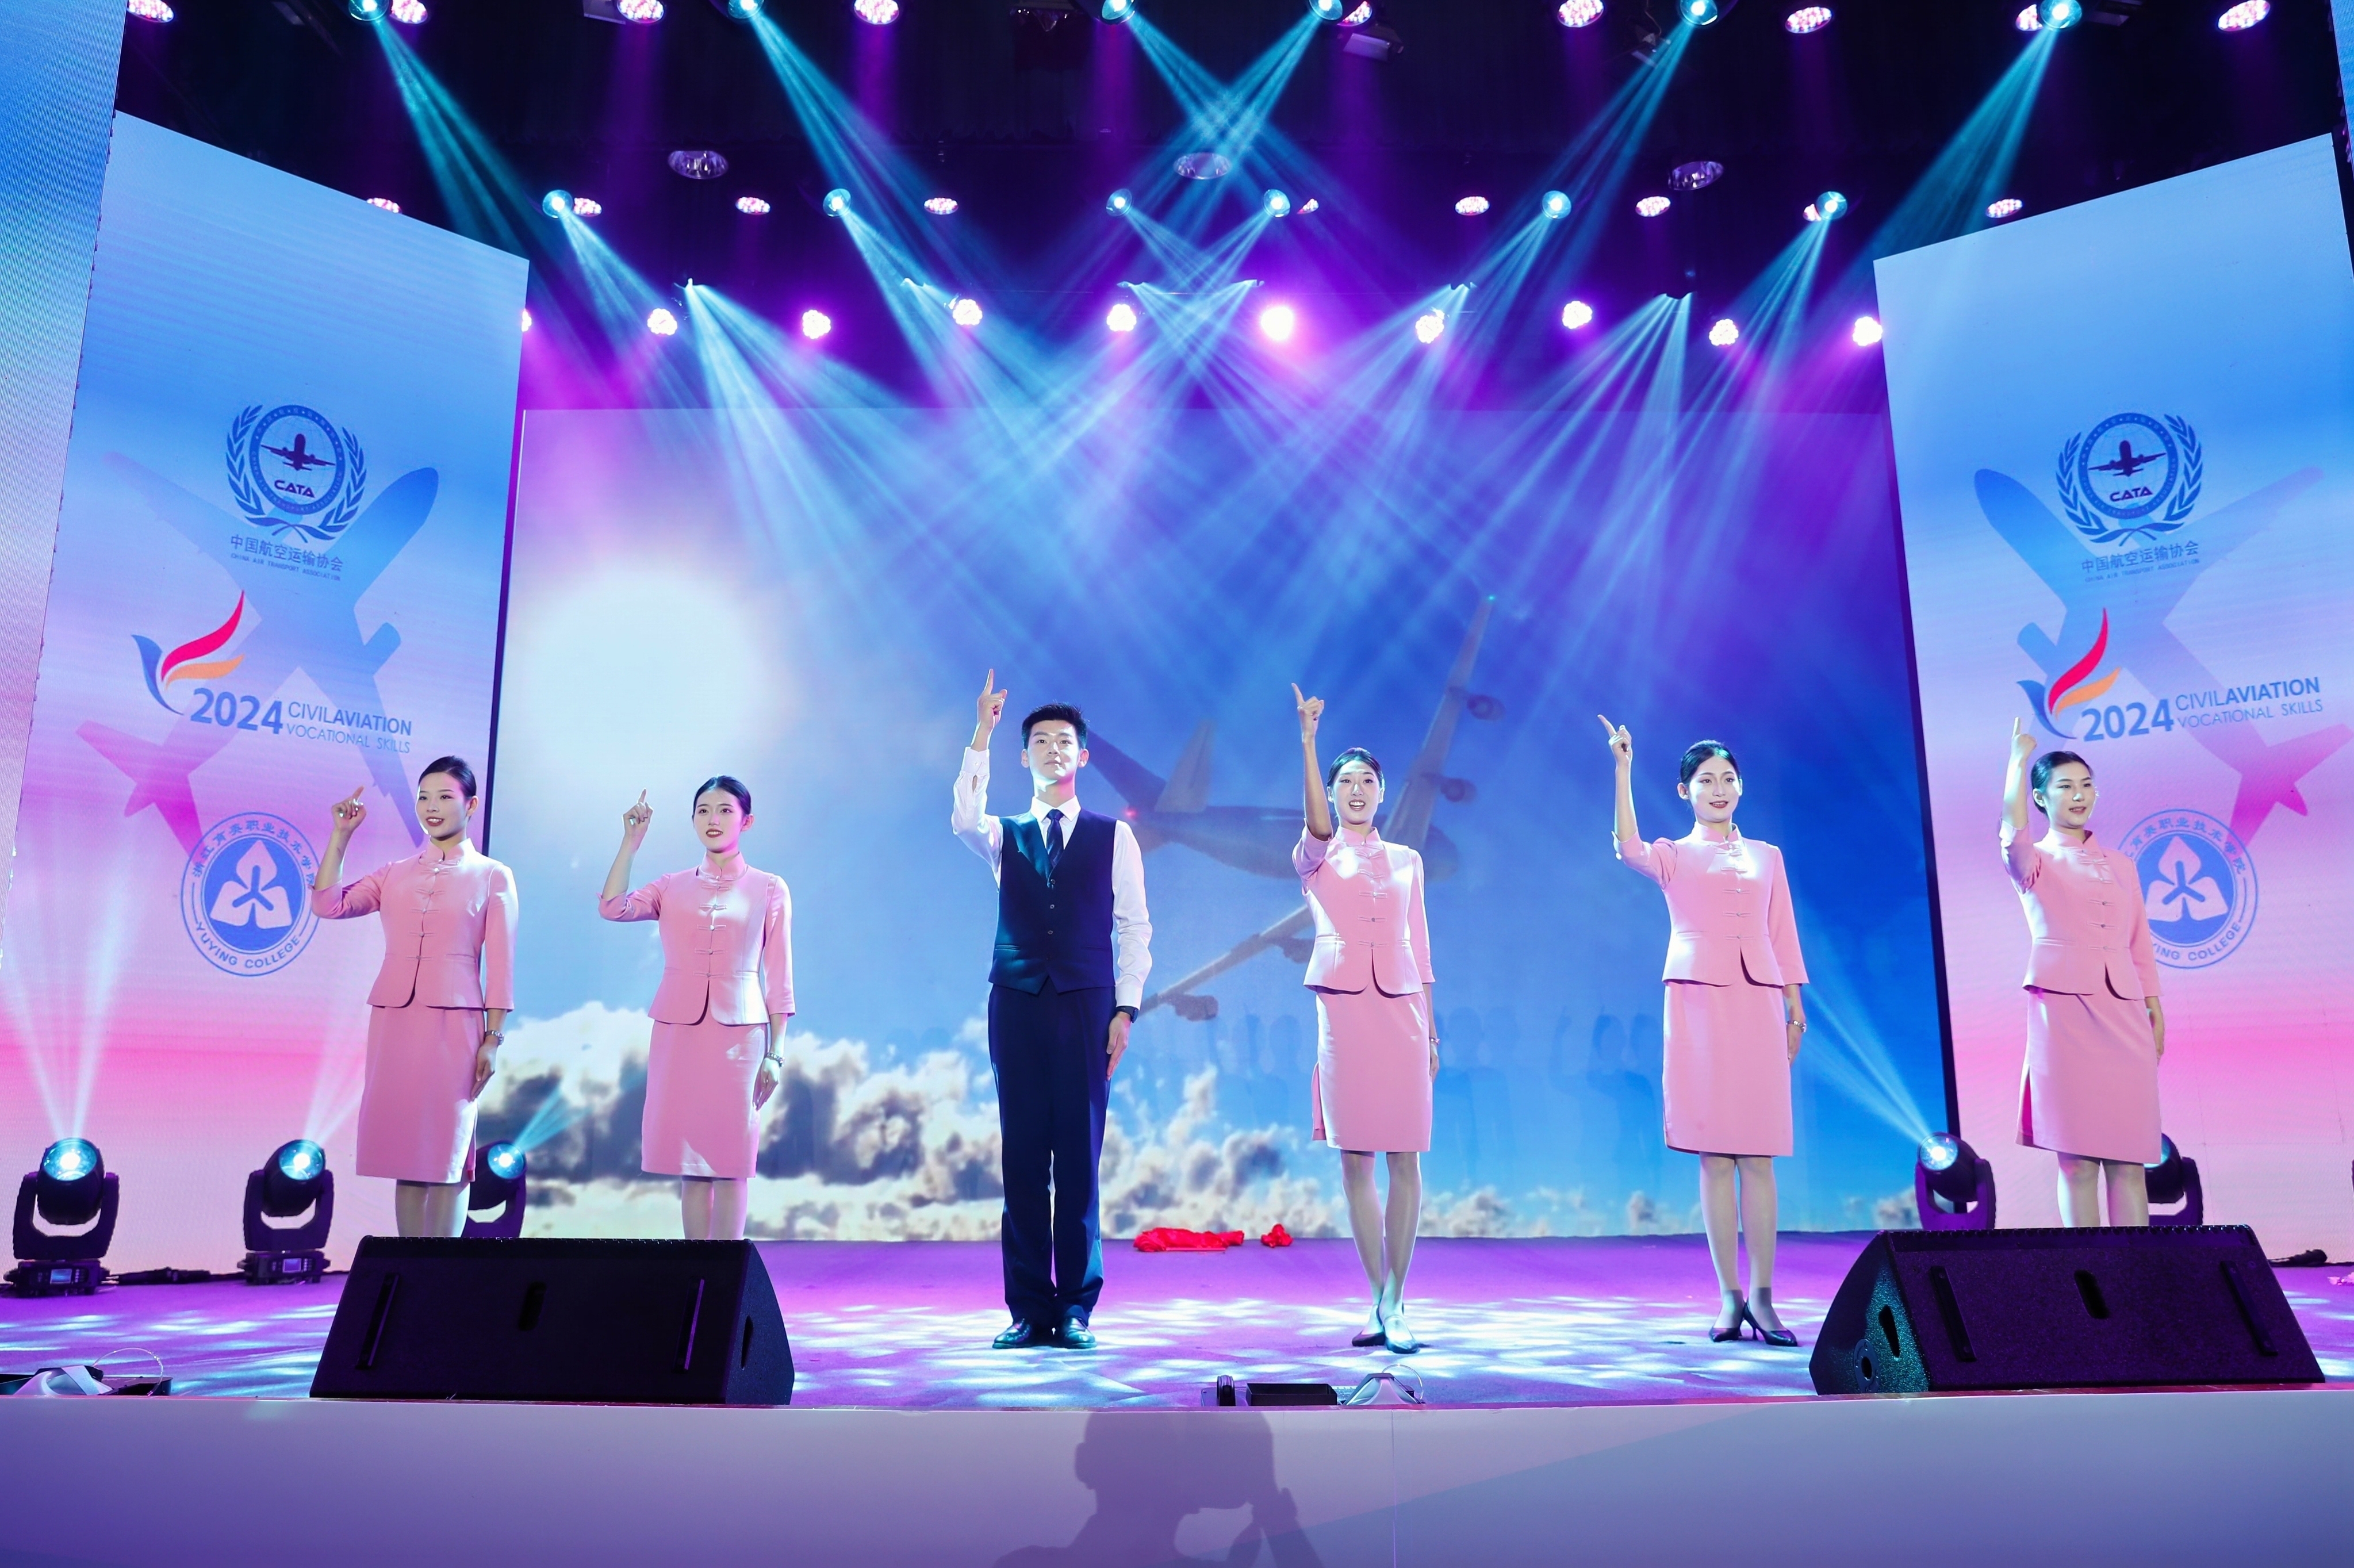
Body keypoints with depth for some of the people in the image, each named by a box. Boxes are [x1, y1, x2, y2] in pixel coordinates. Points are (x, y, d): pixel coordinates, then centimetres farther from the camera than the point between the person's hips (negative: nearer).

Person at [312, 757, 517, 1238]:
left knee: (447, 1154, -2)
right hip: (394, 1021, 4)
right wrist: (341, 835, 2)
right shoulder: (395, 874, 14)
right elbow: (327, 905, 2)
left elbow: (500, 967, 0)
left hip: (454, 1025, -4)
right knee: (404, 1150, 6)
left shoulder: (493, 877, 4)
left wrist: (493, 1039, -6)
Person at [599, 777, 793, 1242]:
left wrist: (775, 1054, -2)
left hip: (739, 1036, -2)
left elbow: (778, 979, 3)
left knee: (730, 1163, -1)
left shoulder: (770, 889, 4)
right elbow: (612, 907, -9)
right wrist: (631, 841, -7)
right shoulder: (673, 887, 10)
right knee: (690, 1162, 5)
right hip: (678, 1033, 2)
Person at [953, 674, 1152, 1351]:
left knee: (1080, 1158, -1)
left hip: (1086, 1005, -1)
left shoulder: (1113, 836, 10)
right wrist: (982, 734, -15)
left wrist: (1125, 1008, -3)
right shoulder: (1005, 837, 13)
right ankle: (1028, 1309, 9)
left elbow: (1134, 928, 6)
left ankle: (1076, 1309, 6)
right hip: (1017, 1006, 1)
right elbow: (964, 818, -11)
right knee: (1022, 1159, 2)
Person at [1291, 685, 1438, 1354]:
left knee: (1405, 1157, -3)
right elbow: (1318, 826, -18)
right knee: (1355, 1160, 2)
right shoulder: (1316, 856, 6)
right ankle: (1380, 1301, 12)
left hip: (1401, 1010, 2)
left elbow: (1419, 946, 14)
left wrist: (1432, 1031, 10)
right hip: (1343, 1008, -1)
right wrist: (1307, 740, -30)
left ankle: (1393, 1304, 5)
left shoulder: (1407, 860, 13)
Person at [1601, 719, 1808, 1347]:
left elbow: (1783, 936, 16)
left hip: (1757, 1005, 2)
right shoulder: (1674, 856, 8)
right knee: (1714, 1158, 0)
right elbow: (1629, 849, -14)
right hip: (1698, 1004, -2)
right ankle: (1730, 1297, 4)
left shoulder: (1766, 856, 16)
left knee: (1757, 1157, -1)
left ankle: (1762, 1297, 2)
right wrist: (1623, 769, -18)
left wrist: (1795, 1005, 7)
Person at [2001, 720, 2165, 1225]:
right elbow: (2012, 830, -19)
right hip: (2063, 1012, -4)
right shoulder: (2033, 862, 5)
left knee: (2127, 1160, 2)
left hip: (2125, 1016, 4)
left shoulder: (2121, 865, 18)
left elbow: (2141, 946, 18)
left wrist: (2155, 1012, 9)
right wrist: (2019, 758, -13)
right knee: (2077, 1159, -4)